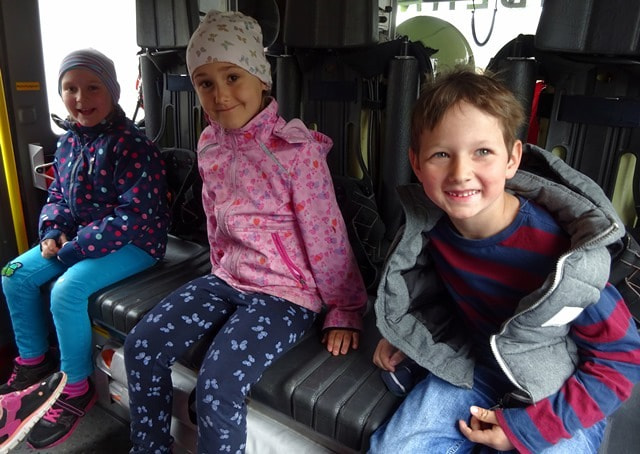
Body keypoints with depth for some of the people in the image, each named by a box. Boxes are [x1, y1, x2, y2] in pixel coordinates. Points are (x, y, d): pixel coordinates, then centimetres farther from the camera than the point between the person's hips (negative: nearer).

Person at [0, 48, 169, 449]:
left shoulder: (132, 145, -21)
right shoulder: (69, 141, 5)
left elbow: (132, 216, -26)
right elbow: (57, 195, 16)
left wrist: (71, 249, -21)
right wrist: (53, 232, -5)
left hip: (134, 242, -9)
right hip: (79, 237, 9)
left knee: (67, 291, -25)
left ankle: (76, 389, -2)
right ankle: (33, 361, 25)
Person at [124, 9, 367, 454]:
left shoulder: (296, 149, -19)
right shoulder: (210, 144, 2)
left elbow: (326, 235, -16)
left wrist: (345, 311, -10)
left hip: (287, 293, -6)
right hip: (227, 278, 7)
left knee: (218, 383, -22)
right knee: (141, 347, 0)